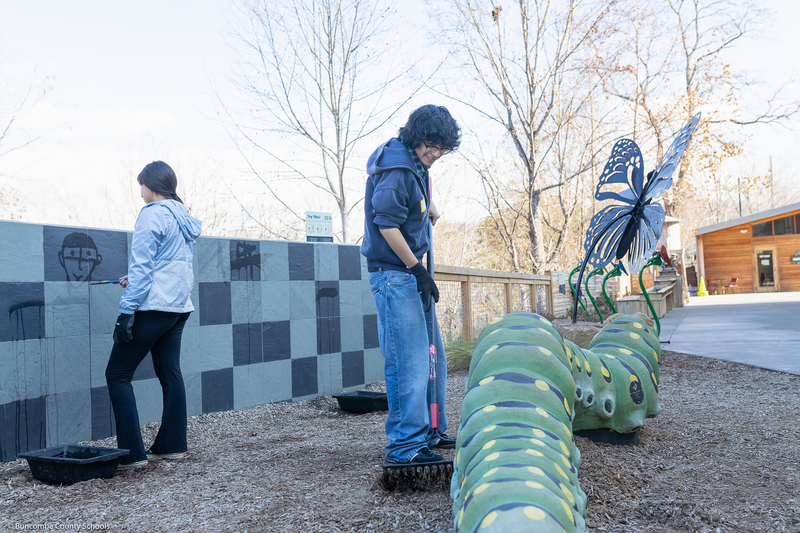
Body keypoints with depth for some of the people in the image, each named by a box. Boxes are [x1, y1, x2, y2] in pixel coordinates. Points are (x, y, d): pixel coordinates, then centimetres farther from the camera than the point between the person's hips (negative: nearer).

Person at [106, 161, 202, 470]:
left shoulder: (153, 214, -11)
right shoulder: (184, 217, 14)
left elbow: (141, 266, -16)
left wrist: (127, 310, -15)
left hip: (153, 306, -9)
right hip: (179, 306, 9)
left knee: (117, 374, -1)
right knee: (170, 373, 13)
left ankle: (132, 453, -3)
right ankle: (172, 445, 18)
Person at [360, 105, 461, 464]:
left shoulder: (415, 165, 14)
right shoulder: (396, 169, -17)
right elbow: (386, 223, -21)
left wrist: (426, 207, 22)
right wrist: (417, 268, -18)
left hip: (410, 273, 11)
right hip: (394, 275, -11)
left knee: (433, 356, 16)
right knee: (408, 361, -10)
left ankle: (431, 432, 28)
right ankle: (405, 446, -2)